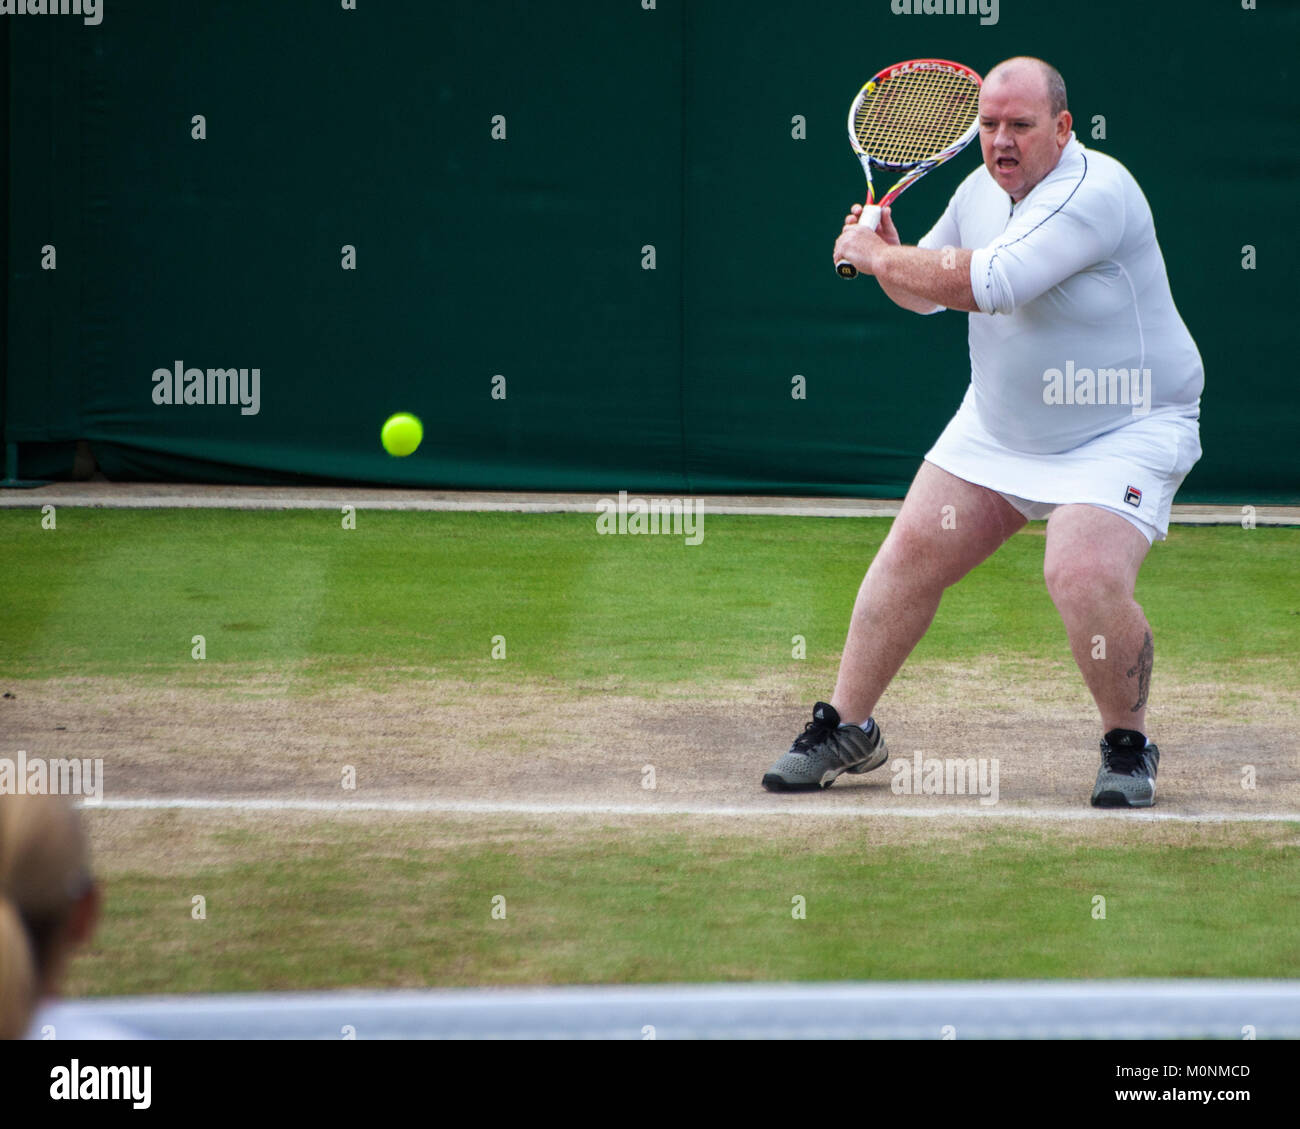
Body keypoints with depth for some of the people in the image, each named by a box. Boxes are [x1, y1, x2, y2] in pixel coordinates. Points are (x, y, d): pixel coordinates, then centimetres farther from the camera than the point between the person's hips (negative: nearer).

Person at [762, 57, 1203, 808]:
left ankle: (1129, 745, -2)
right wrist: (887, 253, -4)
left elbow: (987, 284, -34)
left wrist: (881, 259, -20)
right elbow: (930, 291, 19)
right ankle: (848, 729, 17)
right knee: (913, 550, 1)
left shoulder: (1094, 193, -25)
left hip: (1125, 432, -8)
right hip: (1000, 427, 8)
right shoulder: (981, 191, 2)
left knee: (1086, 575, -26)